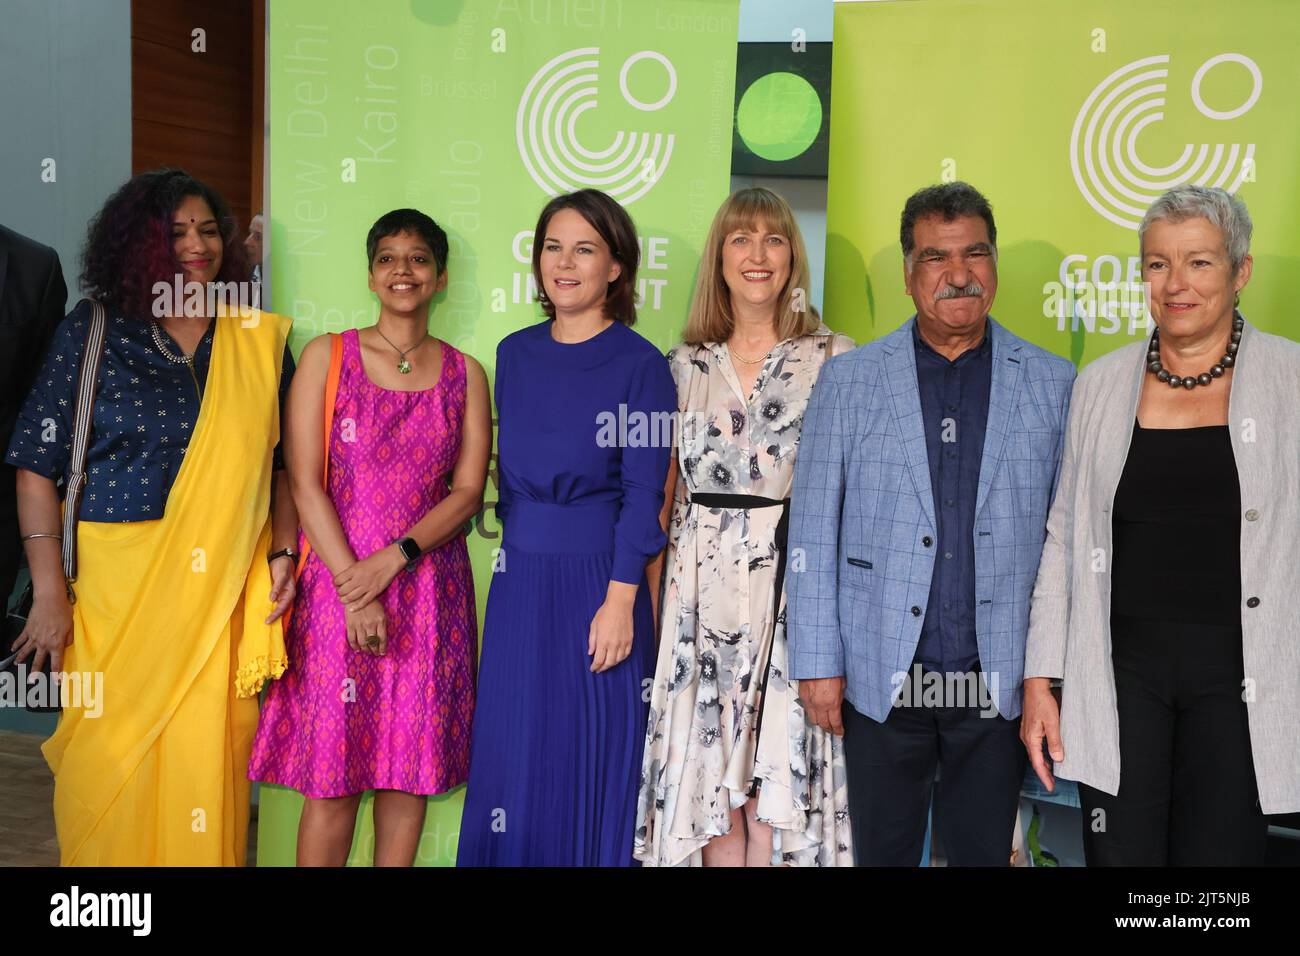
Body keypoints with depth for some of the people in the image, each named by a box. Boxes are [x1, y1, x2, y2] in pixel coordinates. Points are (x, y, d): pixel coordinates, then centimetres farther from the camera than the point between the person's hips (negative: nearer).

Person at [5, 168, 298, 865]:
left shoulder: (260, 341, 7)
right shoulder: (91, 333, 3)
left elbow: (283, 463, 10)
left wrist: (282, 552, -3)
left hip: (225, 593, 1)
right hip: (116, 588, -1)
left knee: (208, 765, 2)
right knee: (109, 766, 5)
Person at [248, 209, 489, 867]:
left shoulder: (465, 375, 8)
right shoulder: (325, 357, 4)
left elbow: (468, 492, 1)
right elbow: (305, 484, -3)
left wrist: (392, 558, -14)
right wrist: (354, 585, -12)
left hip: (430, 589, 2)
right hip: (337, 584, -2)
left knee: (409, 769, 6)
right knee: (331, 775, 0)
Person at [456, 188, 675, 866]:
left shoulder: (640, 365, -7)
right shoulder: (515, 354, 8)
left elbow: (643, 492, -10)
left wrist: (620, 601, -15)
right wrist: (517, 543, 10)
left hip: (598, 582, -5)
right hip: (519, 582, 5)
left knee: (591, 760, 5)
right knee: (510, 757, 11)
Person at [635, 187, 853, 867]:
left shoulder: (834, 358, 2)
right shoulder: (687, 364, 10)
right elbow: (667, 492, 13)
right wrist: (646, 598, 8)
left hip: (796, 581, -2)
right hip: (702, 584, 3)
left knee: (774, 784, -1)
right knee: (709, 774, 6)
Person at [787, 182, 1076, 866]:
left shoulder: (1052, 385, 3)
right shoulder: (849, 381, 2)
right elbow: (814, 532, 1)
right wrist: (818, 661, -3)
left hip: (999, 681, 1)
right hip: (881, 677, 0)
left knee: (985, 854, 12)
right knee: (881, 853, 12)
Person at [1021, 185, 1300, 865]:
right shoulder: (1101, 383, 7)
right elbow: (1061, 539, 9)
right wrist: (1039, 681, 5)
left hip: (1238, 680, -2)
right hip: (1120, 675, 2)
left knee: (1220, 853, 3)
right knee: (1119, 856, 5)